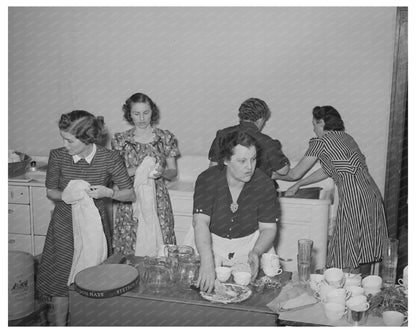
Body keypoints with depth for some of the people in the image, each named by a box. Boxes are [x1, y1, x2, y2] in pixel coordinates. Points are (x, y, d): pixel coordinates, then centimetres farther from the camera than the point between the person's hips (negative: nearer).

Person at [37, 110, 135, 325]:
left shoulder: (109, 159, -14)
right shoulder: (58, 156, -10)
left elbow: (130, 194, -6)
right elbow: (50, 191, 4)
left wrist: (107, 192, -24)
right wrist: (65, 195, -18)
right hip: (64, 226, 1)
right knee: (60, 280, 4)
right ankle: (58, 324, 25)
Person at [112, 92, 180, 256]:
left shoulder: (165, 138, 3)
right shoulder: (120, 140, 2)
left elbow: (173, 171, 6)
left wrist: (162, 172, -16)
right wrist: (136, 170, -17)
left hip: (158, 199, 0)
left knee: (158, 248, -1)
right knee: (129, 247, 1)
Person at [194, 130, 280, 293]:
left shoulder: (264, 184, -13)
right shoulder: (206, 180, -17)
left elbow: (268, 228, -9)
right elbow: (201, 222, -27)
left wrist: (256, 252, -30)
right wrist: (207, 263, -41)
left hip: (251, 242, 1)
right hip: (210, 241, -1)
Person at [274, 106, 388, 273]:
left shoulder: (320, 141, -3)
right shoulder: (345, 137, 19)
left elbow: (295, 174, 4)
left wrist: (275, 175, 23)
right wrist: (297, 186, 33)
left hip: (354, 199, -8)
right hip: (372, 193, 8)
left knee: (348, 260, -1)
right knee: (364, 252, 17)